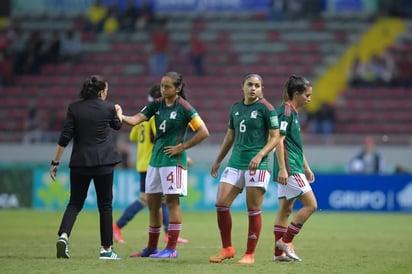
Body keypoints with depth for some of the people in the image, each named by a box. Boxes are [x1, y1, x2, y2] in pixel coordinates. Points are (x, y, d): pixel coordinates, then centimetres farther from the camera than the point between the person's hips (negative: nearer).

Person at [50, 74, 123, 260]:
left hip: (79, 162, 1)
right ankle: (106, 248, 10)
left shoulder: (74, 108, -2)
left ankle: (63, 235, -15)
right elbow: (117, 126, 20)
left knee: (75, 203, 9)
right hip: (104, 162, -1)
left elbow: (64, 138, -5)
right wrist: (119, 113, 42)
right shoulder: (108, 108, -2)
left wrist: (55, 162, 1)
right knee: (105, 205, 8)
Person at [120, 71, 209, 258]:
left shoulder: (184, 108, -9)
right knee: (152, 203, 10)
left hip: (173, 160, -7)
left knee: (172, 201, -6)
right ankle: (151, 248, 18)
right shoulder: (157, 105, 7)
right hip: (155, 159, 7)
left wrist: (181, 147, -10)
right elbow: (136, 120, -3)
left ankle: (171, 248, -4)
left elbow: (203, 132, -10)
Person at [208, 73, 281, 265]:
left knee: (254, 210, -3)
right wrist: (218, 161, 24)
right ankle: (227, 249, 10)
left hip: (256, 165, -6)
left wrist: (260, 155, -19)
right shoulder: (235, 108, 12)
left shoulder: (266, 108, -4)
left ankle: (250, 254, 5)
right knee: (221, 204, -2)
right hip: (235, 163, 6)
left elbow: (275, 137, -6)